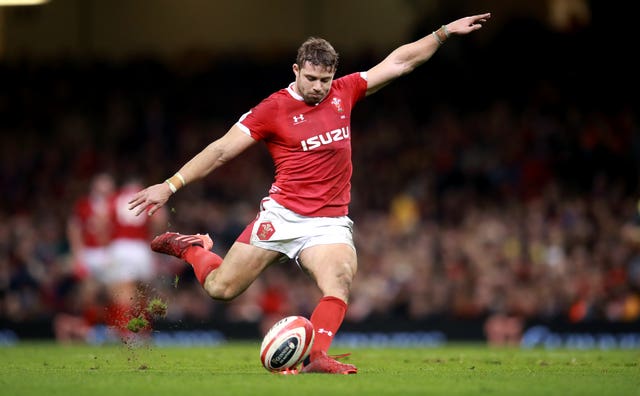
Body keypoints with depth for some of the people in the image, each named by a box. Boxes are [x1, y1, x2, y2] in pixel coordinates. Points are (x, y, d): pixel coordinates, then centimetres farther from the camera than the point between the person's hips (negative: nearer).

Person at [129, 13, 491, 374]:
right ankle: (192, 248, 31)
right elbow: (222, 151, -5)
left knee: (341, 278, -29)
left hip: (330, 222, 2)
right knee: (221, 288, 0)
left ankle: (317, 357, -36)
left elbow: (399, 63, 14)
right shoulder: (273, 109, -5)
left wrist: (444, 32, 12)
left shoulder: (344, 93, 7)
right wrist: (170, 185, -11)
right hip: (282, 215, -2)